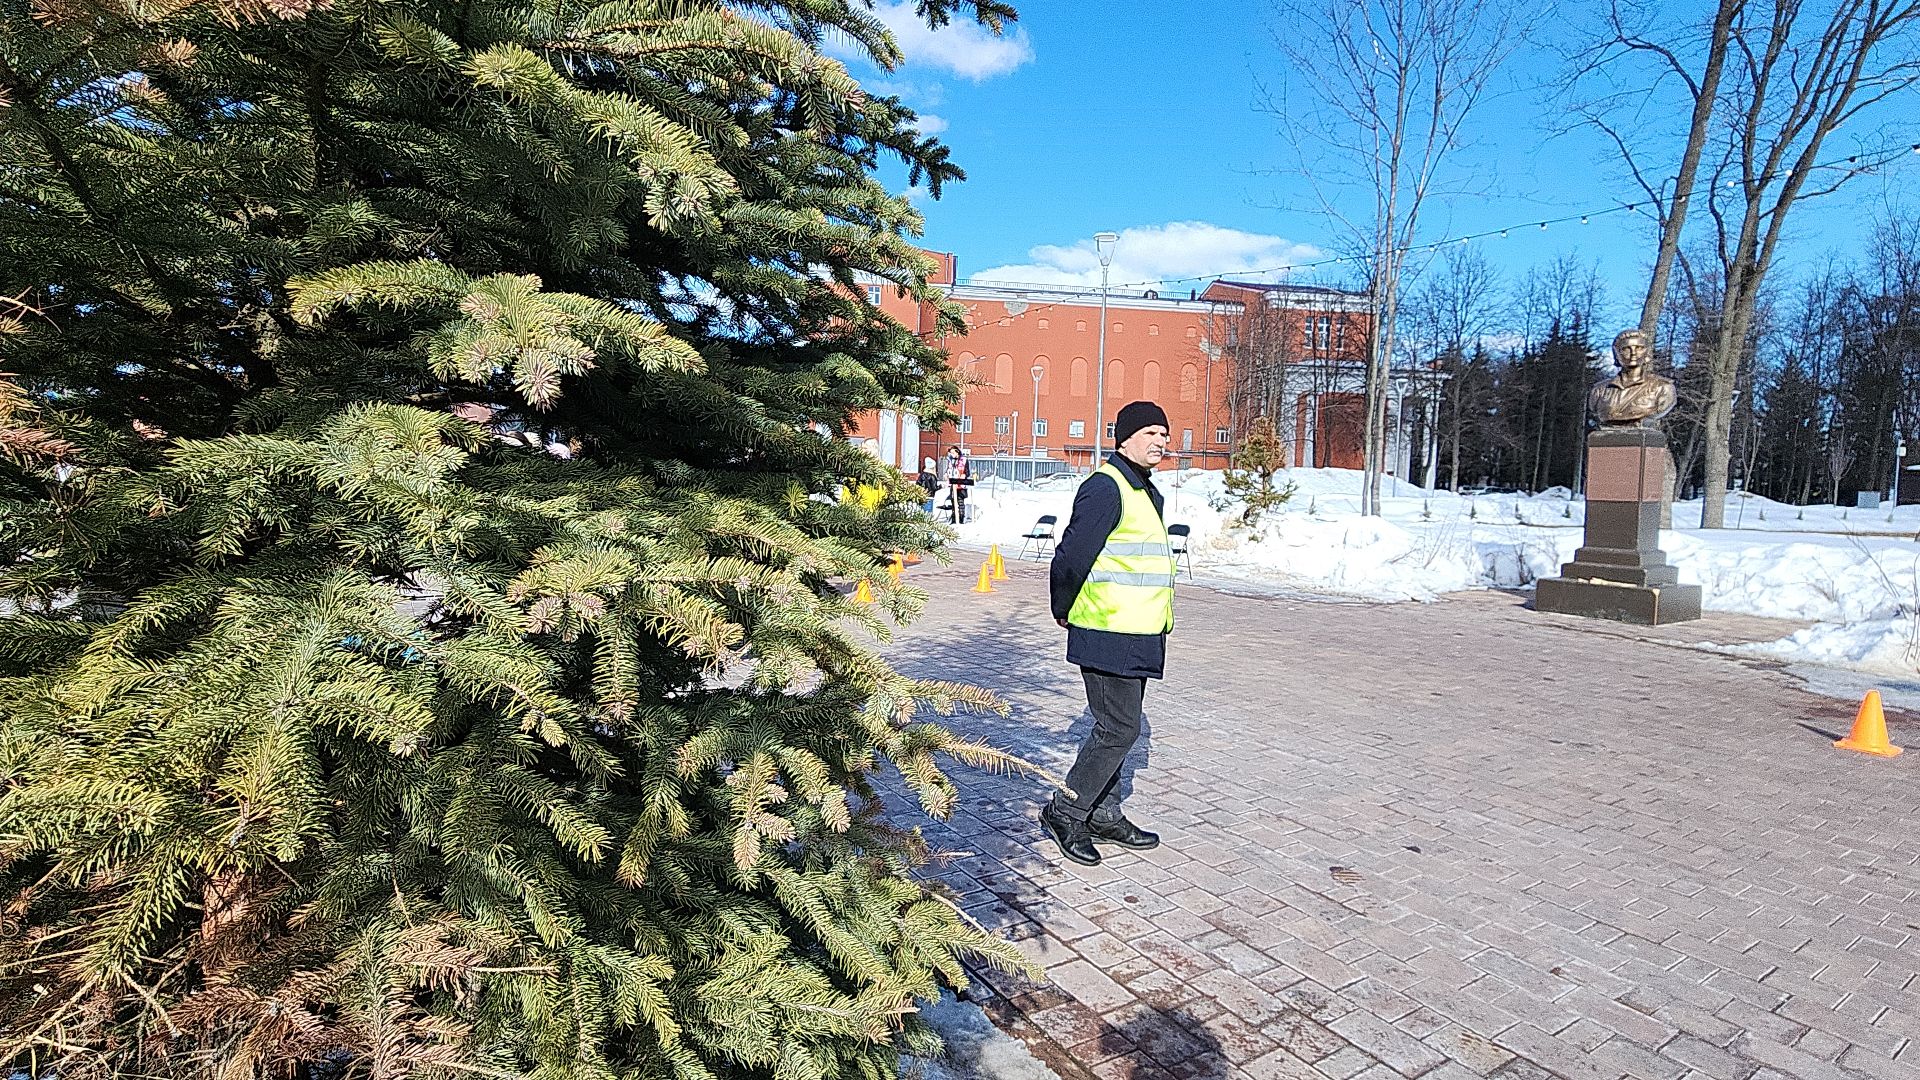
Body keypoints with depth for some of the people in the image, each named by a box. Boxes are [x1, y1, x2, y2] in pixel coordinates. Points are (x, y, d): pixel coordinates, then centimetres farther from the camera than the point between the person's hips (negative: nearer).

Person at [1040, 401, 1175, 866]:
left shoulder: (1145, 490, 17)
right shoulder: (1105, 487, -16)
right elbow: (1071, 556, -19)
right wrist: (1063, 613, -7)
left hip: (1136, 635, 10)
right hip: (1109, 635, -10)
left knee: (1117, 726, 15)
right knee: (1120, 728, -6)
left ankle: (1104, 815, 27)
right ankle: (1065, 811, 8)